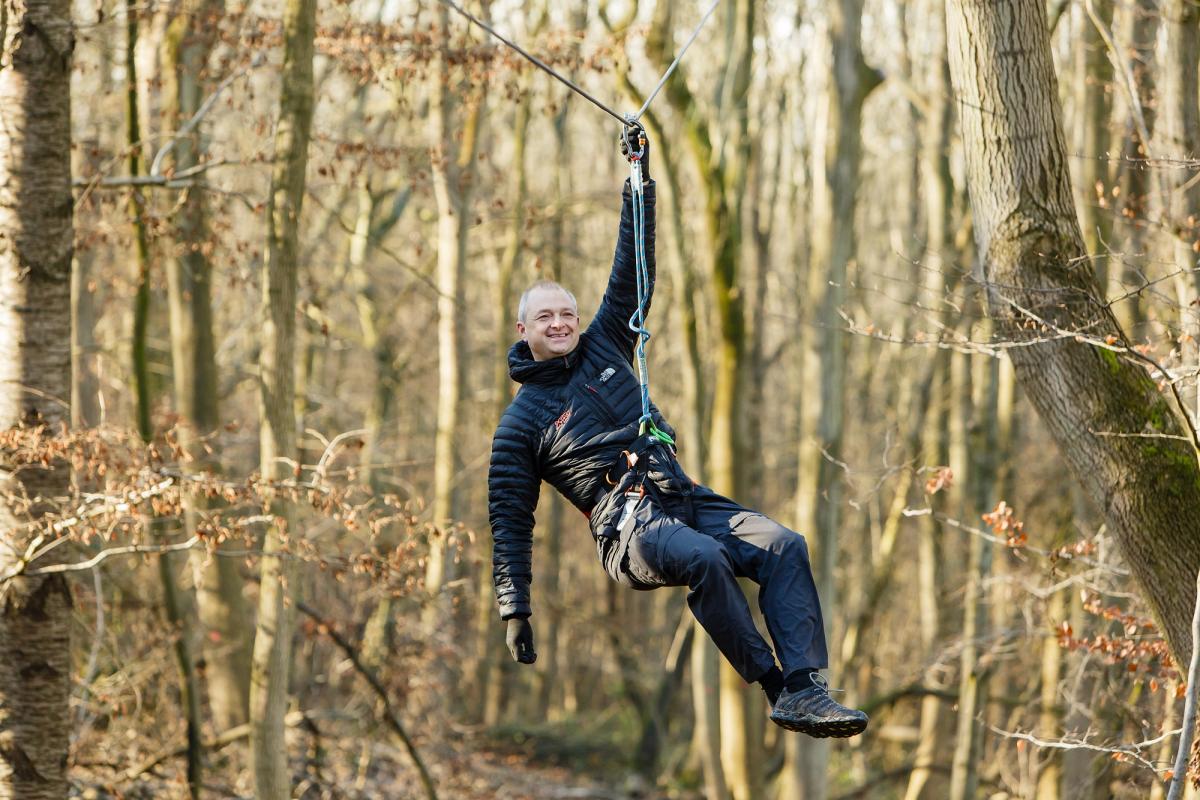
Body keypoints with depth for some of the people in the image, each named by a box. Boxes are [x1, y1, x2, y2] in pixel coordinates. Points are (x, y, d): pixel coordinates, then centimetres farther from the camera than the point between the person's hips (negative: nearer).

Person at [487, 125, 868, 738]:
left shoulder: (603, 348, 23)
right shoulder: (522, 421, 12)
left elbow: (633, 272, 23)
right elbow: (509, 520, 10)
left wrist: (639, 181, 15)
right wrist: (514, 610, 2)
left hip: (685, 498, 5)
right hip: (627, 528, -5)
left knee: (784, 545, -22)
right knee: (704, 558, -38)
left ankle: (804, 691, -33)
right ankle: (776, 687, -32)